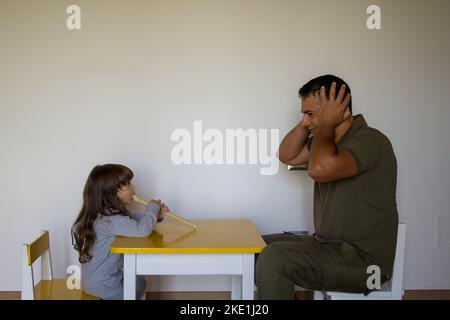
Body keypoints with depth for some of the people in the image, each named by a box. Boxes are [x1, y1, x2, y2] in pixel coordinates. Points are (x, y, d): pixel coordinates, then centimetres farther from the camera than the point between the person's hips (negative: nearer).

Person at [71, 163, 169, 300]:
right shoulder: (107, 219, -31)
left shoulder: (112, 211, -1)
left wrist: (156, 214, -9)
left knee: (139, 281, 27)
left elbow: (135, 218, 12)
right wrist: (153, 207, -22)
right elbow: (142, 229, -41)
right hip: (102, 285, -9)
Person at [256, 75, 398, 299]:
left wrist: (326, 123, -19)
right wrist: (306, 124, -1)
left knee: (273, 259, -24)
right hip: (330, 245, 9)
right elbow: (287, 156, 14)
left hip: (362, 260, -9)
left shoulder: (369, 140, -20)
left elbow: (319, 168, -36)